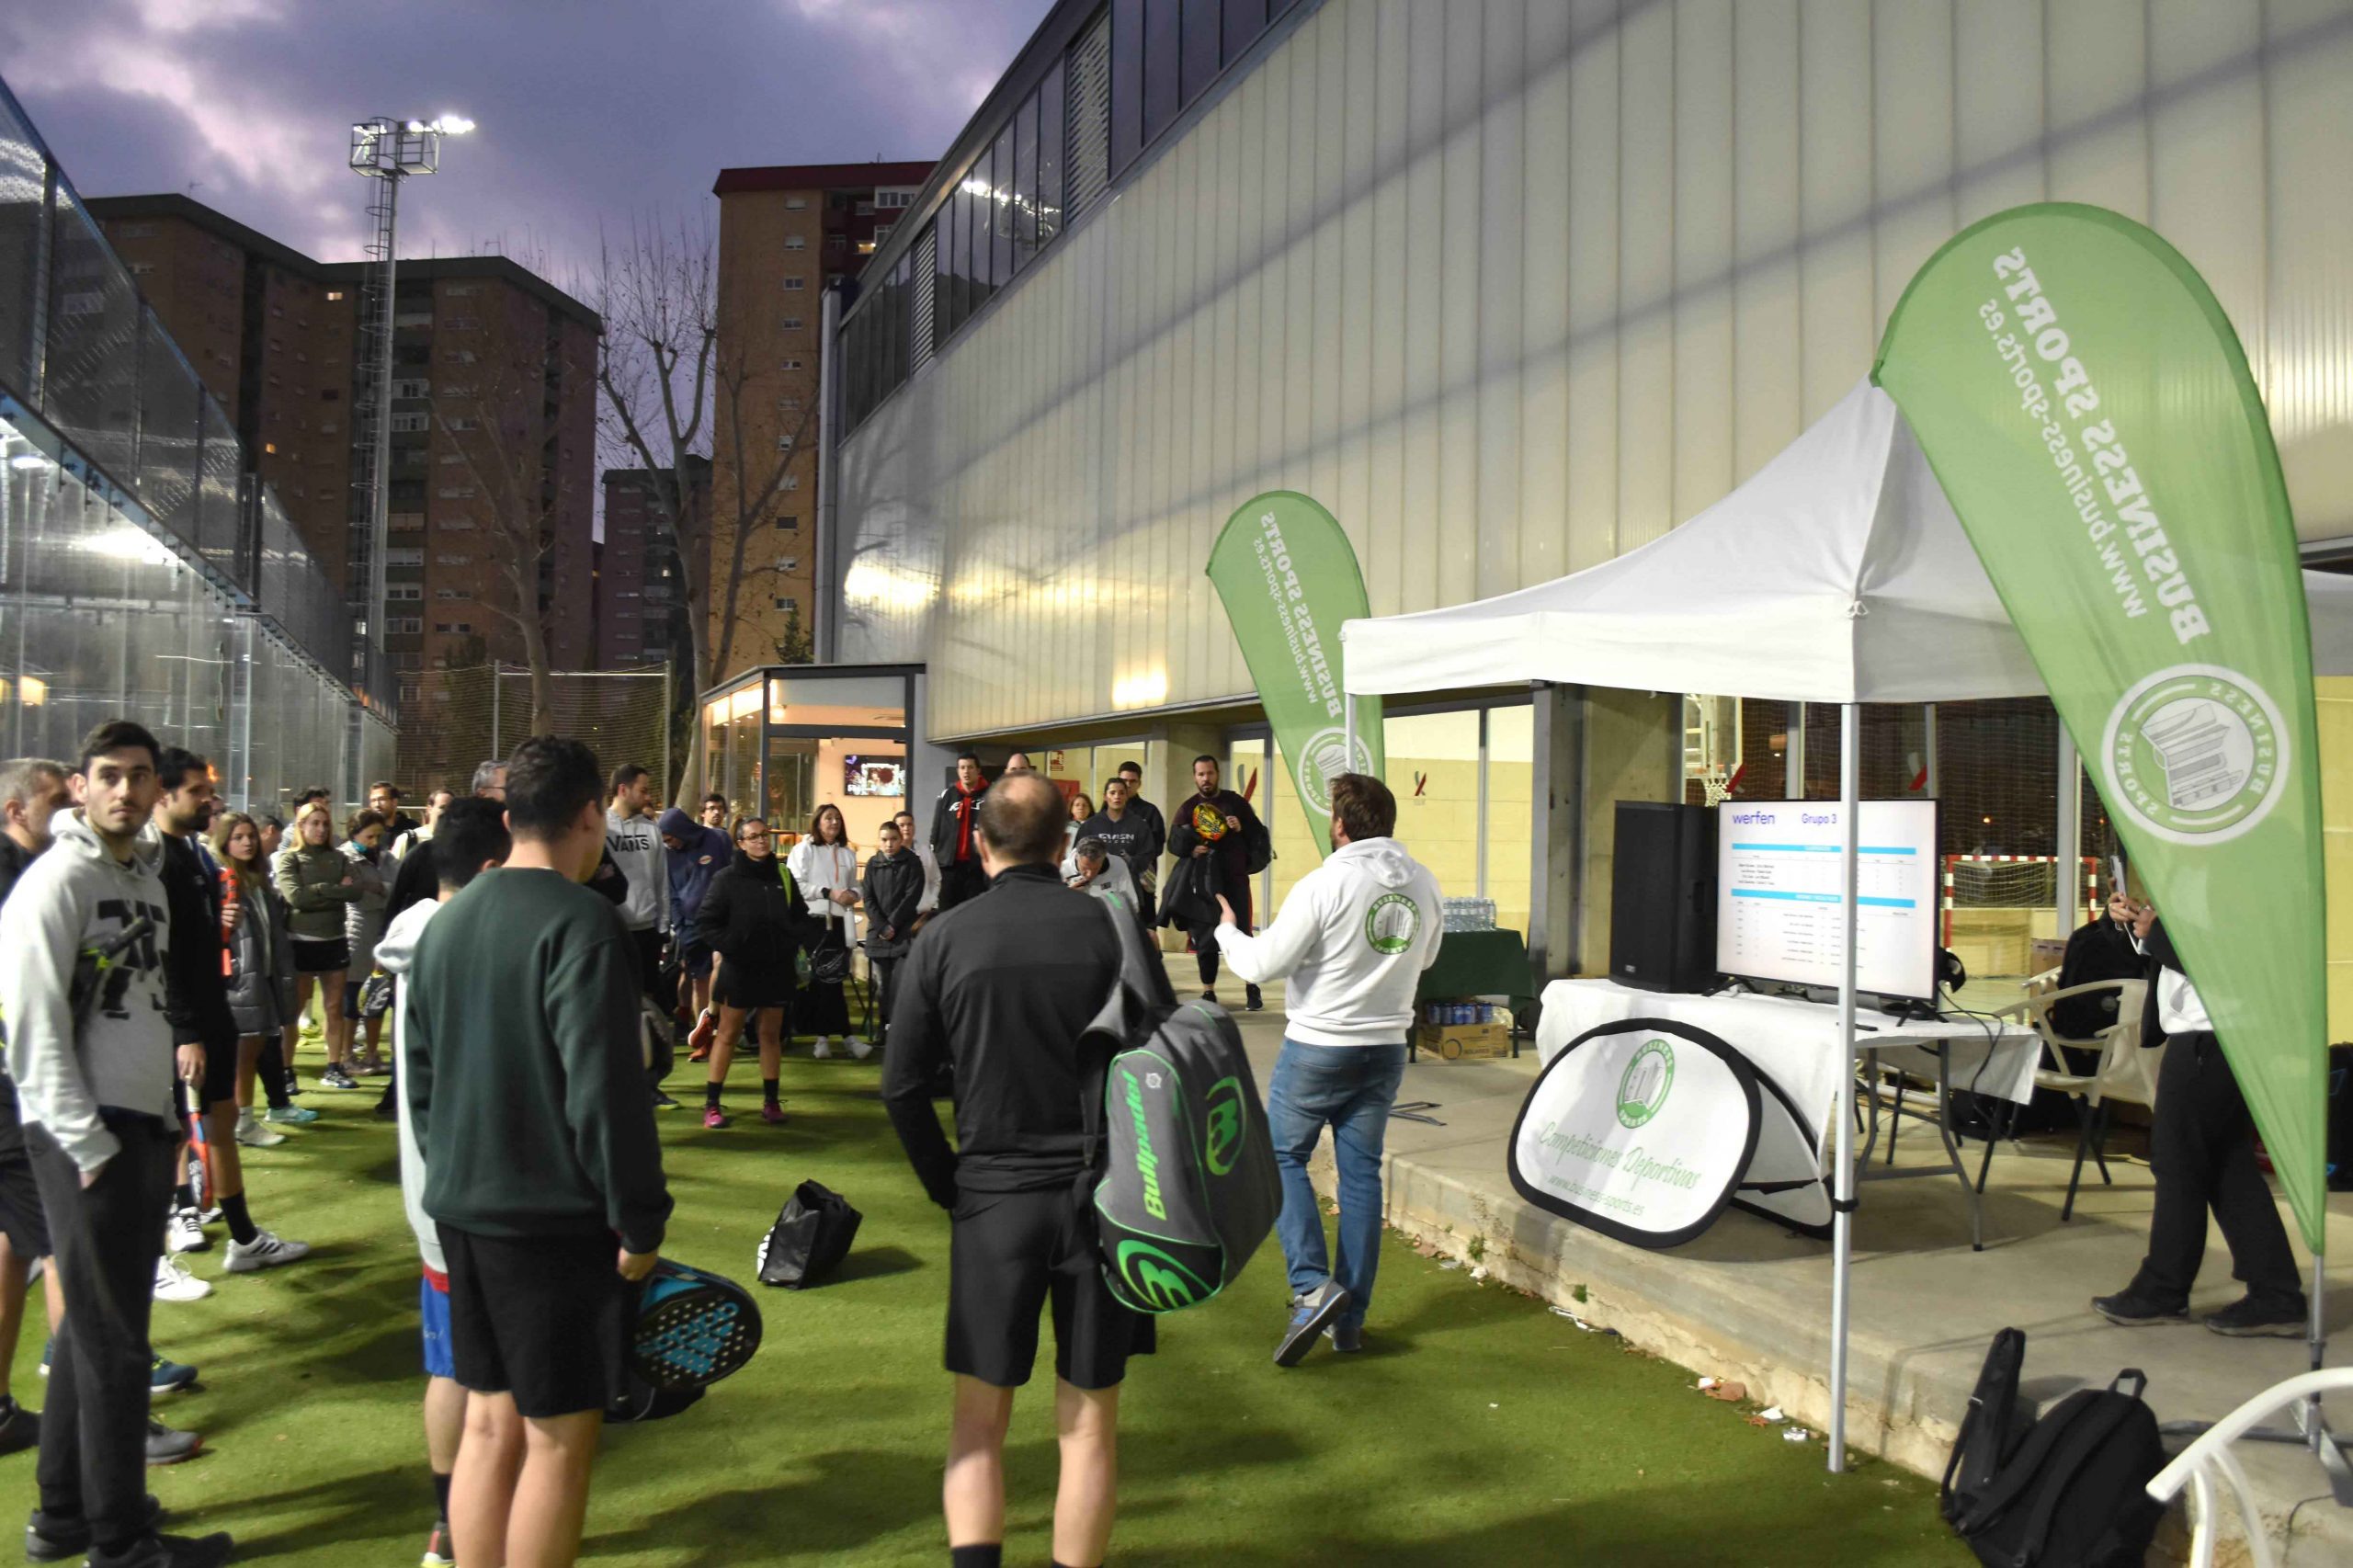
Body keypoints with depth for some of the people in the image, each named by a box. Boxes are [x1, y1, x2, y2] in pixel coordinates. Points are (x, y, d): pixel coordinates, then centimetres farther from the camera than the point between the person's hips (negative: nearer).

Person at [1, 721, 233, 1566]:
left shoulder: (146, 873, 13)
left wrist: (161, 1123, 15)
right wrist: (89, 1147, -17)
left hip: (142, 1125, 8)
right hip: (83, 1137, -8)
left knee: (93, 1326, 17)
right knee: (114, 1340, -1)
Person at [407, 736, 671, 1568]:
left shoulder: (445, 921, 9)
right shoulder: (581, 922, -17)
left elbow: (421, 1078, 15)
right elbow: (606, 1090, -20)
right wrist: (641, 1223, -13)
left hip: (464, 1211, 8)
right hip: (558, 1219, -8)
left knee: (489, 1425, 17)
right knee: (558, 1439, 3)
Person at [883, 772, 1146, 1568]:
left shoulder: (945, 937, -5)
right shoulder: (1109, 927, -6)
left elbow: (901, 1084, -3)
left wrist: (949, 1186, 7)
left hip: (993, 1197, 0)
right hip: (1103, 1195, 0)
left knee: (979, 1417, 13)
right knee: (1089, 1421, 11)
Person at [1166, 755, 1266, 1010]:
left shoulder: (1235, 802, 6)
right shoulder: (1187, 809, 9)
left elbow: (1259, 835, 6)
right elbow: (1173, 843, 9)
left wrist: (1242, 828, -14)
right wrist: (1189, 849, -12)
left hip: (1235, 878, -1)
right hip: (1203, 880, 1)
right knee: (1205, 936, 4)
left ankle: (1252, 989, 8)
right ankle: (1208, 992, 14)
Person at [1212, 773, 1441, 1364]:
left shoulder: (1326, 884, -18)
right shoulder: (1424, 884, 1)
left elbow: (1263, 964, -15)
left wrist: (1227, 929, 4)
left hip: (1319, 1045, -5)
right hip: (1387, 1046, 6)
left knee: (1282, 1156, 10)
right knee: (1361, 1171, 12)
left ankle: (1313, 1286, -5)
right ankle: (1350, 1318, 16)